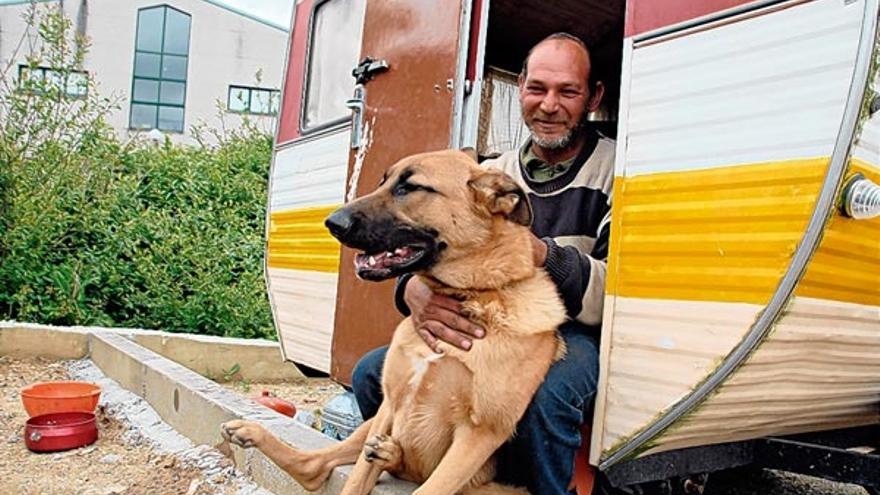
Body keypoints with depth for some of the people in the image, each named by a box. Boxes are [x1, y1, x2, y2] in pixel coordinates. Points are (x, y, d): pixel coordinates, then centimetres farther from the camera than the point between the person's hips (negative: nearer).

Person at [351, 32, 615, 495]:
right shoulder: (490, 174, 10)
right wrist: (415, 290, -25)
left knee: (542, 394, -38)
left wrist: (540, 253, -31)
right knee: (372, 372, -12)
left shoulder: (617, 171, -3)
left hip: (576, 336, -4)